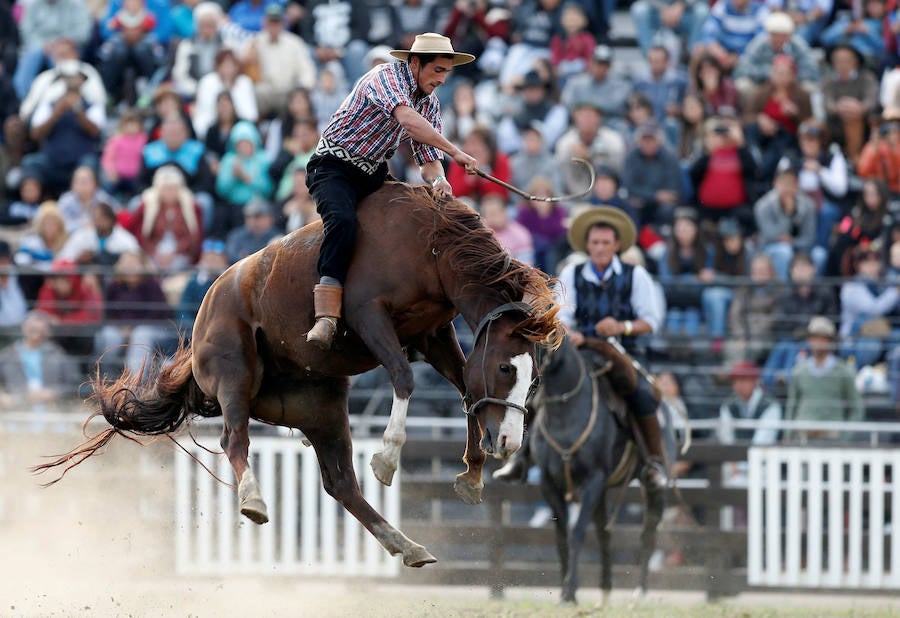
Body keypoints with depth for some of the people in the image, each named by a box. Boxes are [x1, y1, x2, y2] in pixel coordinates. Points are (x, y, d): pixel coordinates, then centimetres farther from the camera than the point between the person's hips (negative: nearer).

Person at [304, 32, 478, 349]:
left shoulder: (430, 102, 8)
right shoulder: (387, 76, -17)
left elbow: (427, 158, 7)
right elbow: (406, 118, -36)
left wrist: (437, 179, -17)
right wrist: (454, 151, -37)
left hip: (374, 175, 9)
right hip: (334, 166, -8)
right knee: (343, 221, -34)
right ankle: (326, 318, -41)